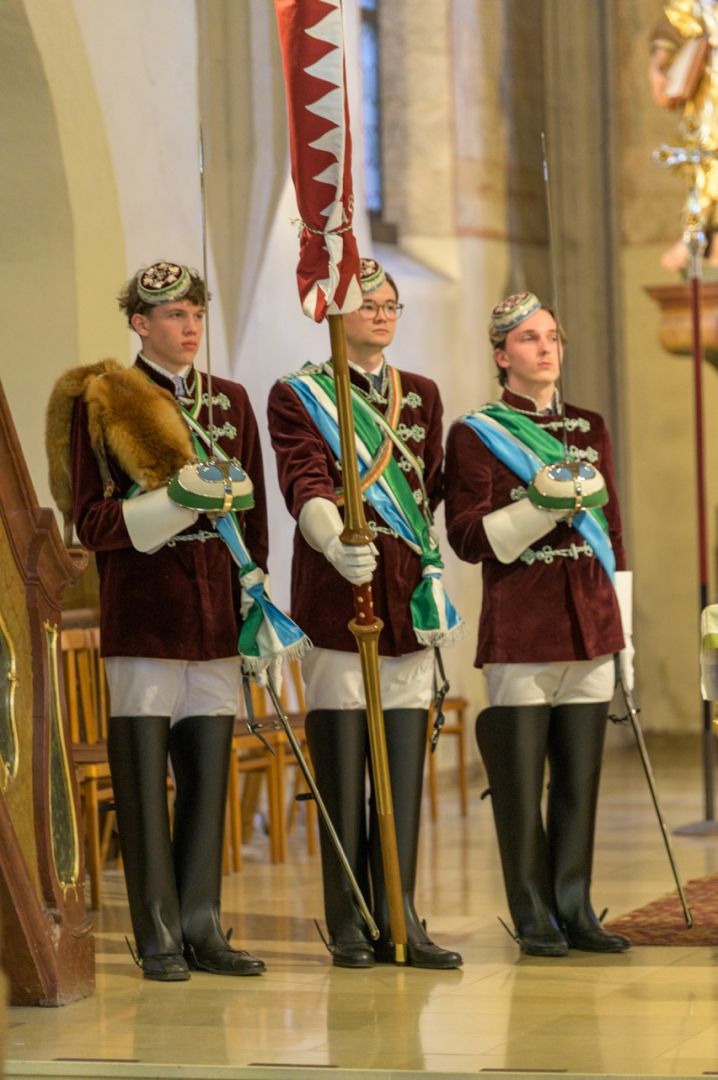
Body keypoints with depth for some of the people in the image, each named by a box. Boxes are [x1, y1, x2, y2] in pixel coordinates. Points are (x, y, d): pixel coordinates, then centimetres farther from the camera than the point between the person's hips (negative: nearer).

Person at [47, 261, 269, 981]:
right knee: (144, 774, -2)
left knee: (209, 772, 5)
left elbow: (253, 513, 17)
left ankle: (202, 929, 13)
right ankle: (159, 940, 3)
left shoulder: (230, 401, 14)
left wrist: (257, 602, 10)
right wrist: (177, 502, -17)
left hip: (216, 614, 4)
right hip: (141, 615, -4)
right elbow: (92, 524, -4)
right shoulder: (101, 402, 0)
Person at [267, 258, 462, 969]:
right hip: (335, 593, -4)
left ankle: (399, 917, 7)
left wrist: (433, 573, 11)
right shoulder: (297, 396, 0)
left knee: (405, 763, 2)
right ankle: (349, 924, 5)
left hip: (406, 595, 4)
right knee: (342, 767, -2)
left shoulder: (421, 395, 16)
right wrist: (334, 544, -32)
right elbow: (306, 484, -15)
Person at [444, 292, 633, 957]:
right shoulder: (474, 434, 0)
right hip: (520, 634, -4)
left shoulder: (589, 428, 15)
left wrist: (623, 633, 13)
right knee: (522, 786, -1)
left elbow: (613, 534, 17)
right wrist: (545, 506, -19)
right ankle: (535, 921, 6)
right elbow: (469, 540, -6)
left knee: (580, 781, 6)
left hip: (590, 629, 4)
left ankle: (575, 912, 14)